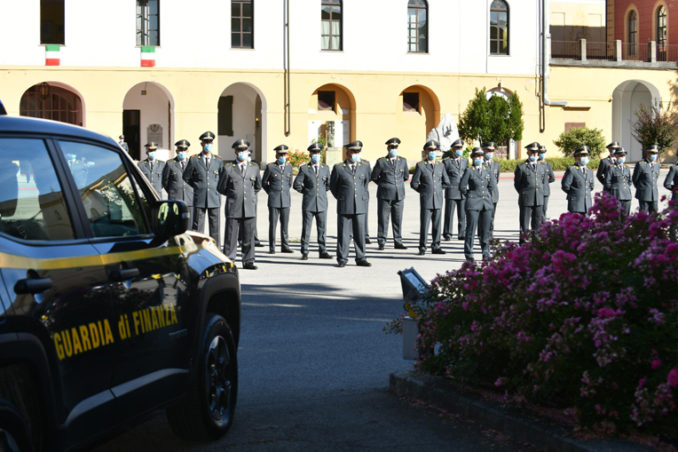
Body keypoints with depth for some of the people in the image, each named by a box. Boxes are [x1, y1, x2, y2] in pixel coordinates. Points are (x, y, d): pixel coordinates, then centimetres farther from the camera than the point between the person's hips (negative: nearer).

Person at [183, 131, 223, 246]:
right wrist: (197, 187, 8)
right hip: (199, 199, -1)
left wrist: (216, 188, 9)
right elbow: (186, 178, 9)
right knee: (197, 226, -1)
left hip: (214, 199, 1)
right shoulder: (194, 160, 4)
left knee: (215, 227, 3)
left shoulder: (218, 160, 8)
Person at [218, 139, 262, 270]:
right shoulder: (228, 168, 3)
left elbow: (258, 187, 24)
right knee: (231, 236, -2)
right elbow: (221, 188, 10)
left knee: (249, 236, 2)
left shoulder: (254, 168, 12)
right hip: (233, 208, -2)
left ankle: (248, 261, 8)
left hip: (250, 208, 2)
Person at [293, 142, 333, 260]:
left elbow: (329, 184, 15)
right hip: (308, 204, -2)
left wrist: (321, 192, 11)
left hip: (322, 204, 2)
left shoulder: (325, 168, 10)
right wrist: (306, 192, 4)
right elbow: (297, 184, 0)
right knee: (306, 229, -1)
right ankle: (304, 252, 3)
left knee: (322, 229, 5)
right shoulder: (304, 169, 2)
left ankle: (322, 251, 11)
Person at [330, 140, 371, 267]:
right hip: (344, 207, -2)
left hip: (360, 206, 2)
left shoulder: (364, 168, 9)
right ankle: (342, 259, 7)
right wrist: (341, 198, 11)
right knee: (343, 233, 0)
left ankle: (360, 259, 8)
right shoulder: (338, 168, 1)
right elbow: (333, 186, 9)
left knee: (360, 233, 2)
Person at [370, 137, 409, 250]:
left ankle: (398, 242, 9)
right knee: (383, 219, 0)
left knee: (398, 219, 4)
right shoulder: (381, 161, -2)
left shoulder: (403, 161, 9)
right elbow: (374, 177, 4)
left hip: (399, 195, 3)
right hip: (384, 195, -3)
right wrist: (383, 184, 8)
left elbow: (406, 176, 19)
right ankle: (381, 242, 6)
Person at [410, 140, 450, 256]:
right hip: (426, 201, -3)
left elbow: (446, 182, 18)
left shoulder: (441, 166, 12)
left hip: (438, 200, 3)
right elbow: (414, 183, -1)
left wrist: (437, 189, 11)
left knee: (437, 225, 5)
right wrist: (424, 191, 2)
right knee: (424, 224, -5)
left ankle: (436, 247, 12)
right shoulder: (420, 166, 0)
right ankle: (422, 247, 2)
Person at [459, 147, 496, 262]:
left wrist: (487, 196, 9)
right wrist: (470, 195, 3)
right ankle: (468, 255, 1)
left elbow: (492, 185, 11)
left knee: (485, 230, 6)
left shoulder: (487, 170, 12)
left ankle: (486, 254, 13)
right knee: (471, 229, -5)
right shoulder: (469, 170, -1)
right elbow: (462, 187, -2)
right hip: (473, 204, -4)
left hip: (486, 203, 4)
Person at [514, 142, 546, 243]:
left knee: (538, 225, 6)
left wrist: (540, 193, 15)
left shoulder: (542, 167, 12)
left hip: (539, 200, 4)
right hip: (526, 200, -4)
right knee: (524, 225, -2)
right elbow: (517, 184, 4)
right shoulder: (521, 167, -2)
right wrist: (524, 194, 7)